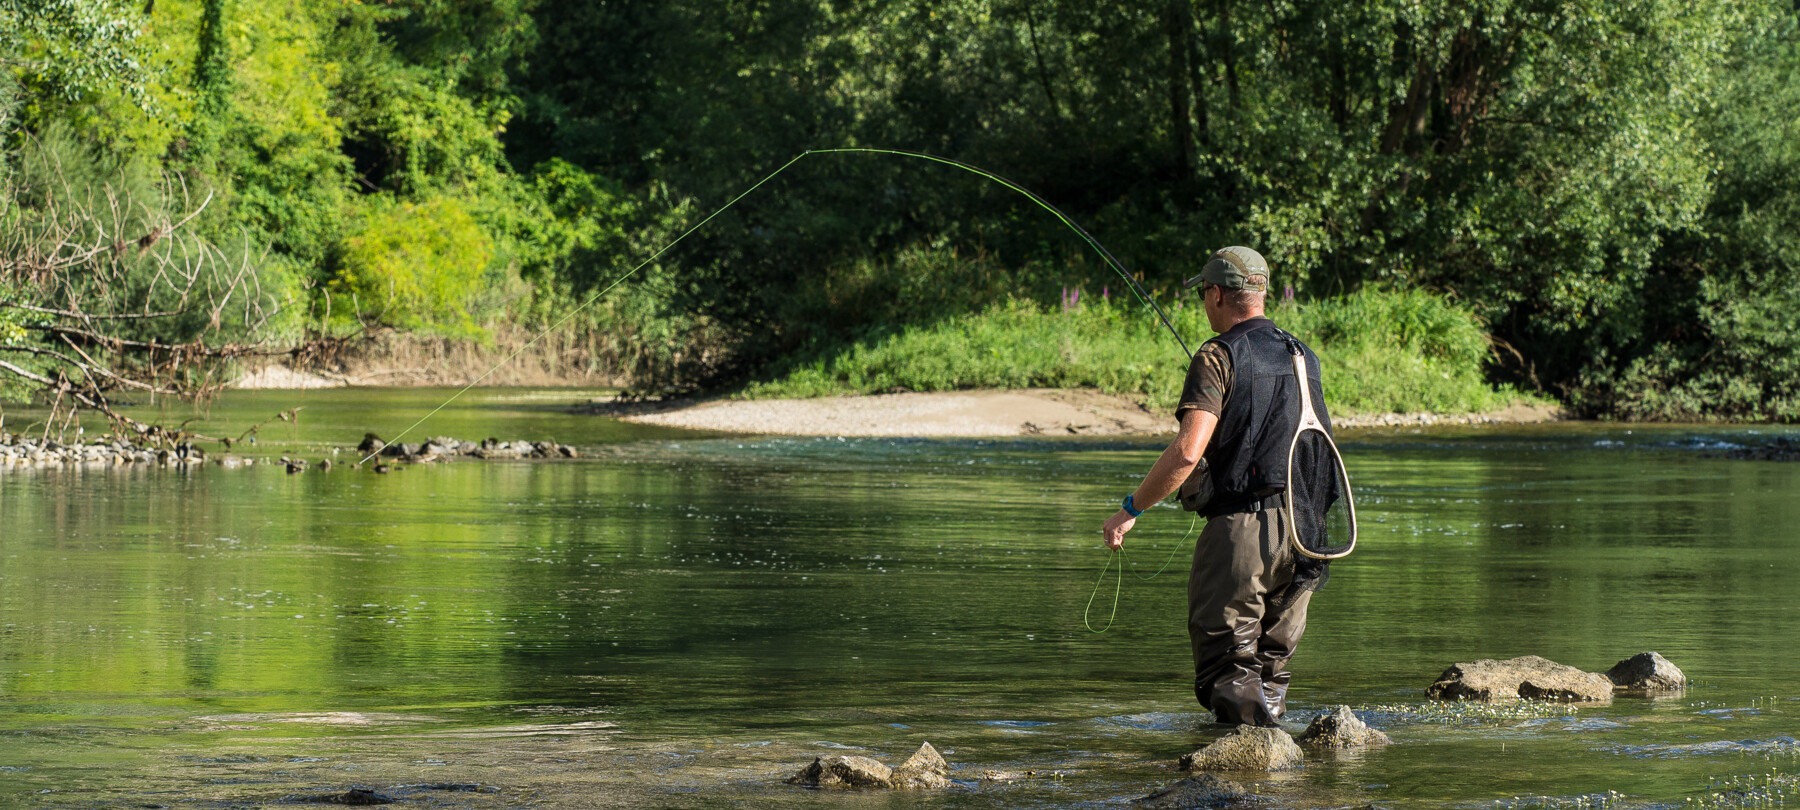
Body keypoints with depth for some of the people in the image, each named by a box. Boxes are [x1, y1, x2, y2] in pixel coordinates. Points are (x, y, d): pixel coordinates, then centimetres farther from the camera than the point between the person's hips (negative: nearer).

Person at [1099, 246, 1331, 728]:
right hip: (1299, 528, 6)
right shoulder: (1303, 357, 14)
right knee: (1271, 666, 14)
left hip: (1239, 526, -6)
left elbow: (1187, 452, -18)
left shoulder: (1220, 357, -8)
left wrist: (1131, 510, -10)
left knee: (1224, 673, -3)